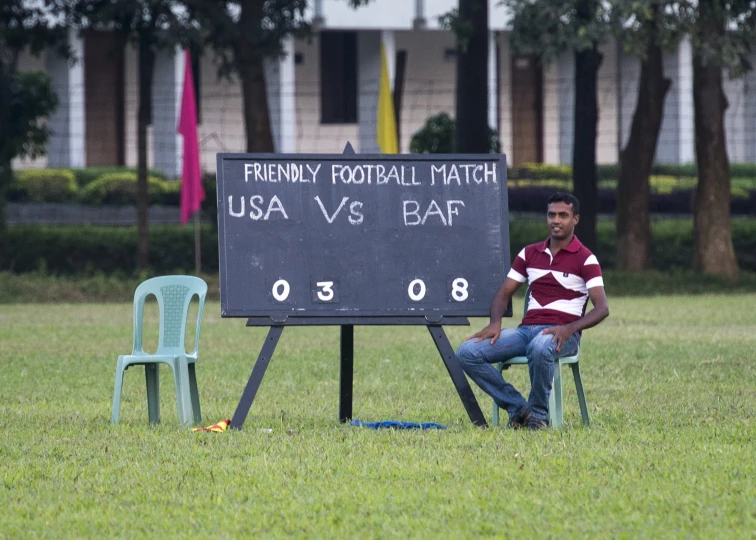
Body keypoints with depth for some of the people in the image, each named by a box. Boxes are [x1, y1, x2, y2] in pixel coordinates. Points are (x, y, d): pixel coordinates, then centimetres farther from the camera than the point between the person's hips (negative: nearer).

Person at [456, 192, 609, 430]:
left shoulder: (585, 259, 0)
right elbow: (504, 293, 17)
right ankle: (517, 407, -10)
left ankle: (538, 414, -19)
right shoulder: (529, 254, 16)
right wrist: (495, 323, -5)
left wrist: (570, 329, -24)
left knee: (540, 348, -44)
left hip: (563, 334, -5)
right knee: (467, 352, -17)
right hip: (527, 329, 5)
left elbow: (602, 308, -7)